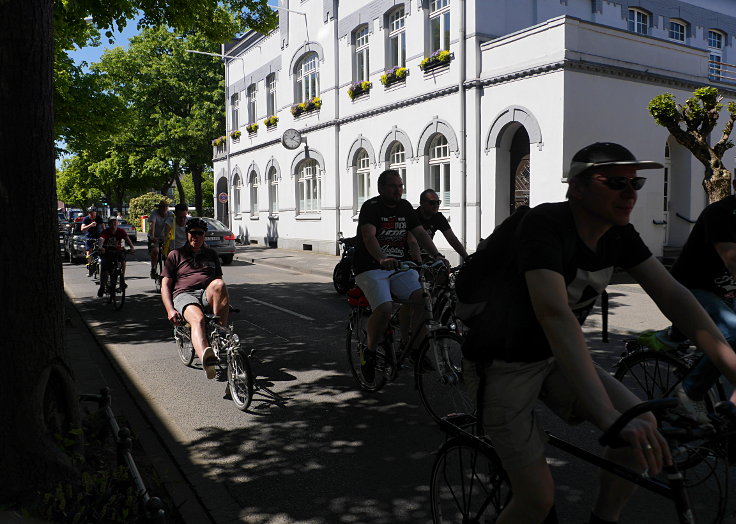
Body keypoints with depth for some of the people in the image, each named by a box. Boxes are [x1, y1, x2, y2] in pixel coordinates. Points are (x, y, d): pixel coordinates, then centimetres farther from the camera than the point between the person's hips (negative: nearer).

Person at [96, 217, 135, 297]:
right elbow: (101, 240, -27)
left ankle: (122, 281, -18)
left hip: (117, 251, 0)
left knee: (123, 260, -29)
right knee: (104, 268, -16)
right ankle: (102, 286, -2)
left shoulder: (121, 231, -5)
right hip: (106, 252, 0)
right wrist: (100, 247, -50)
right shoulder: (105, 232, -9)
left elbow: (127, 239, -19)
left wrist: (132, 247, -38)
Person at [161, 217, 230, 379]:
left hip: (207, 295, 3)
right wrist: (170, 310, -8)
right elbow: (165, 285, 9)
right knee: (197, 318, -38)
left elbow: (219, 280, 27)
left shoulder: (211, 254, 27)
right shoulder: (175, 255, 17)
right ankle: (206, 359, -66)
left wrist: (226, 303, 9)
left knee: (219, 284, -35)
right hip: (184, 295, -3)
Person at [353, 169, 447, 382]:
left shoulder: (405, 207, 11)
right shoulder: (371, 207, -9)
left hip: (399, 267, 5)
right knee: (384, 309, -27)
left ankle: (415, 347, -2)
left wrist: (437, 255, -10)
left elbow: (420, 233, 6)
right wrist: (383, 259, -42)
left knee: (423, 298, -19)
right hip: (371, 269, -5)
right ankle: (370, 351, -1)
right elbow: (368, 236, -24)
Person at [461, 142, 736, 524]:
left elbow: (671, 295, -7)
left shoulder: (619, 234, -4)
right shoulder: (545, 225, -28)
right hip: (502, 363, -7)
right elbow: (555, 316, -40)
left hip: (552, 357, 7)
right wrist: (609, 417, -46)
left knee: (643, 427, -9)